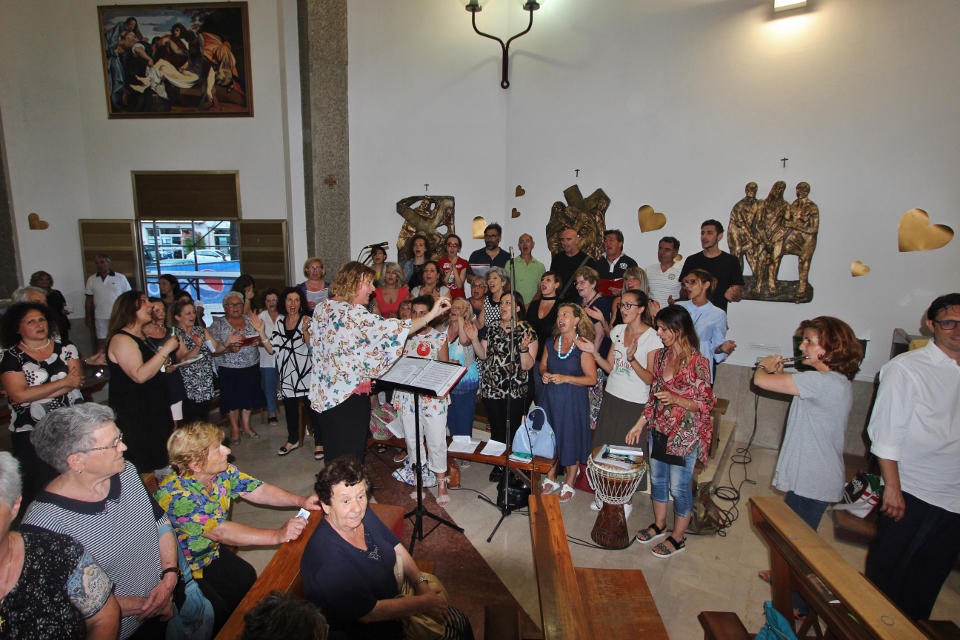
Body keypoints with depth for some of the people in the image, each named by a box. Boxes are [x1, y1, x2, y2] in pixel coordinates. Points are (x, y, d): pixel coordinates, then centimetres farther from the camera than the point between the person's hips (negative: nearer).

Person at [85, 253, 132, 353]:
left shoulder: (120, 278, -2)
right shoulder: (91, 280, 6)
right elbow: (89, 299, 11)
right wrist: (89, 317, 8)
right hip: (100, 318, 2)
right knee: (101, 343, 6)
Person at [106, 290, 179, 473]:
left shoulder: (141, 336, 12)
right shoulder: (121, 339, -18)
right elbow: (139, 375, -28)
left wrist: (163, 364, 9)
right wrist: (165, 350, -27)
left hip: (153, 406, 10)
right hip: (135, 412, -10)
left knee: (157, 457, 16)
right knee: (143, 464, -2)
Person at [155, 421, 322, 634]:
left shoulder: (222, 472, -12)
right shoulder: (174, 494, -34)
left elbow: (259, 491, -9)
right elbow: (221, 531, -38)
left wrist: (300, 500, -24)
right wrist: (277, 535, -43)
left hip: (208, 552, 7)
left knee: (247, 578, -5)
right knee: (215, 610, -19)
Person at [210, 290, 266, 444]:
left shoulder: (249, 320, 5)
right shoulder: (218, 325, -4)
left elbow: (260, 338, 9)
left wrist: (258, 341, -14)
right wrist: (229, 347, -26)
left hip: (251, 367, 3)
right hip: (229, 370, -3)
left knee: (249, 397, 12)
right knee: (232, 399, 6)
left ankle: (246, 425, 29)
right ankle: (234, 429, 22)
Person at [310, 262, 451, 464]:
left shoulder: (322, 307, 5)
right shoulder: (354, 313, -19)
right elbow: (388, 329, -29)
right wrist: (430, 315, -30)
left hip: (325, 391, 8)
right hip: (350, 392, -8)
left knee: (333, 451, 20)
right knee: (350, 457, 5)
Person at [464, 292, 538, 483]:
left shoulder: (527, 331, -7)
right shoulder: (491, 329, 8)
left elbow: (528, 365, -14)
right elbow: (483, 355, 7)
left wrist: (524, 348, -30)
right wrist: (474, 339, -6)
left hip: (515, 390, -4)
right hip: (491, 389, 4)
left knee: (513, 429, 3)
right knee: (496, 429, 13)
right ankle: (498, 464, 30)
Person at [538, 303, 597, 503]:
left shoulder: (583, 346, -13)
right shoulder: (551, 343, 4)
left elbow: (592, 379, -15)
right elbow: (543, 365, 17)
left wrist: (565, 378, -22)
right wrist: (544, 374, -5)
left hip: (573, 400, -5)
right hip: (550, 397, 5)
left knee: (571, 440, 5)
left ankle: (569, 485, 23)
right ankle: (550, 479, 33)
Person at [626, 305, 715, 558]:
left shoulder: (697, 362, -19)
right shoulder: (660, 355, 1)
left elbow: (707, 403, -13)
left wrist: (676, 399, -28)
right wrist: (640, 424, 7)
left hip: (684, 434, -6)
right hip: (658, 428, 7)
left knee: (678, 486, 8)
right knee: (657, 478, 19)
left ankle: (677, 538, 27)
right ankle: (659, 525, 40)